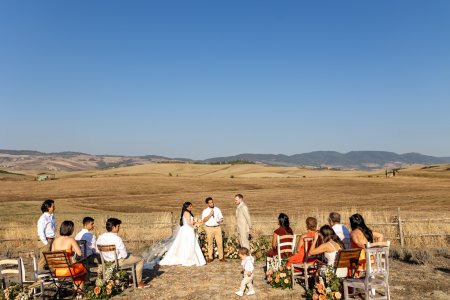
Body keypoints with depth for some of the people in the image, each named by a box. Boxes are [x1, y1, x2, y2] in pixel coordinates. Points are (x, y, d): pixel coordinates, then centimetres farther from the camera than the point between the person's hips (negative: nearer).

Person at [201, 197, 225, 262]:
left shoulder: (217, 209, 8)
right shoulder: (205, 211, 1)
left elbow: (221, 217, 10)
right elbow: (204, 220, -9)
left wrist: (220, 220, -13)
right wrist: (210, 214, -18)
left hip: (217, 227, 2)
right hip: (209, 228, -1)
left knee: (220, 243, -1)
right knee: (210, 243, 6)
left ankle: (221, 257, 9)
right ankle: (210, 257, 20)